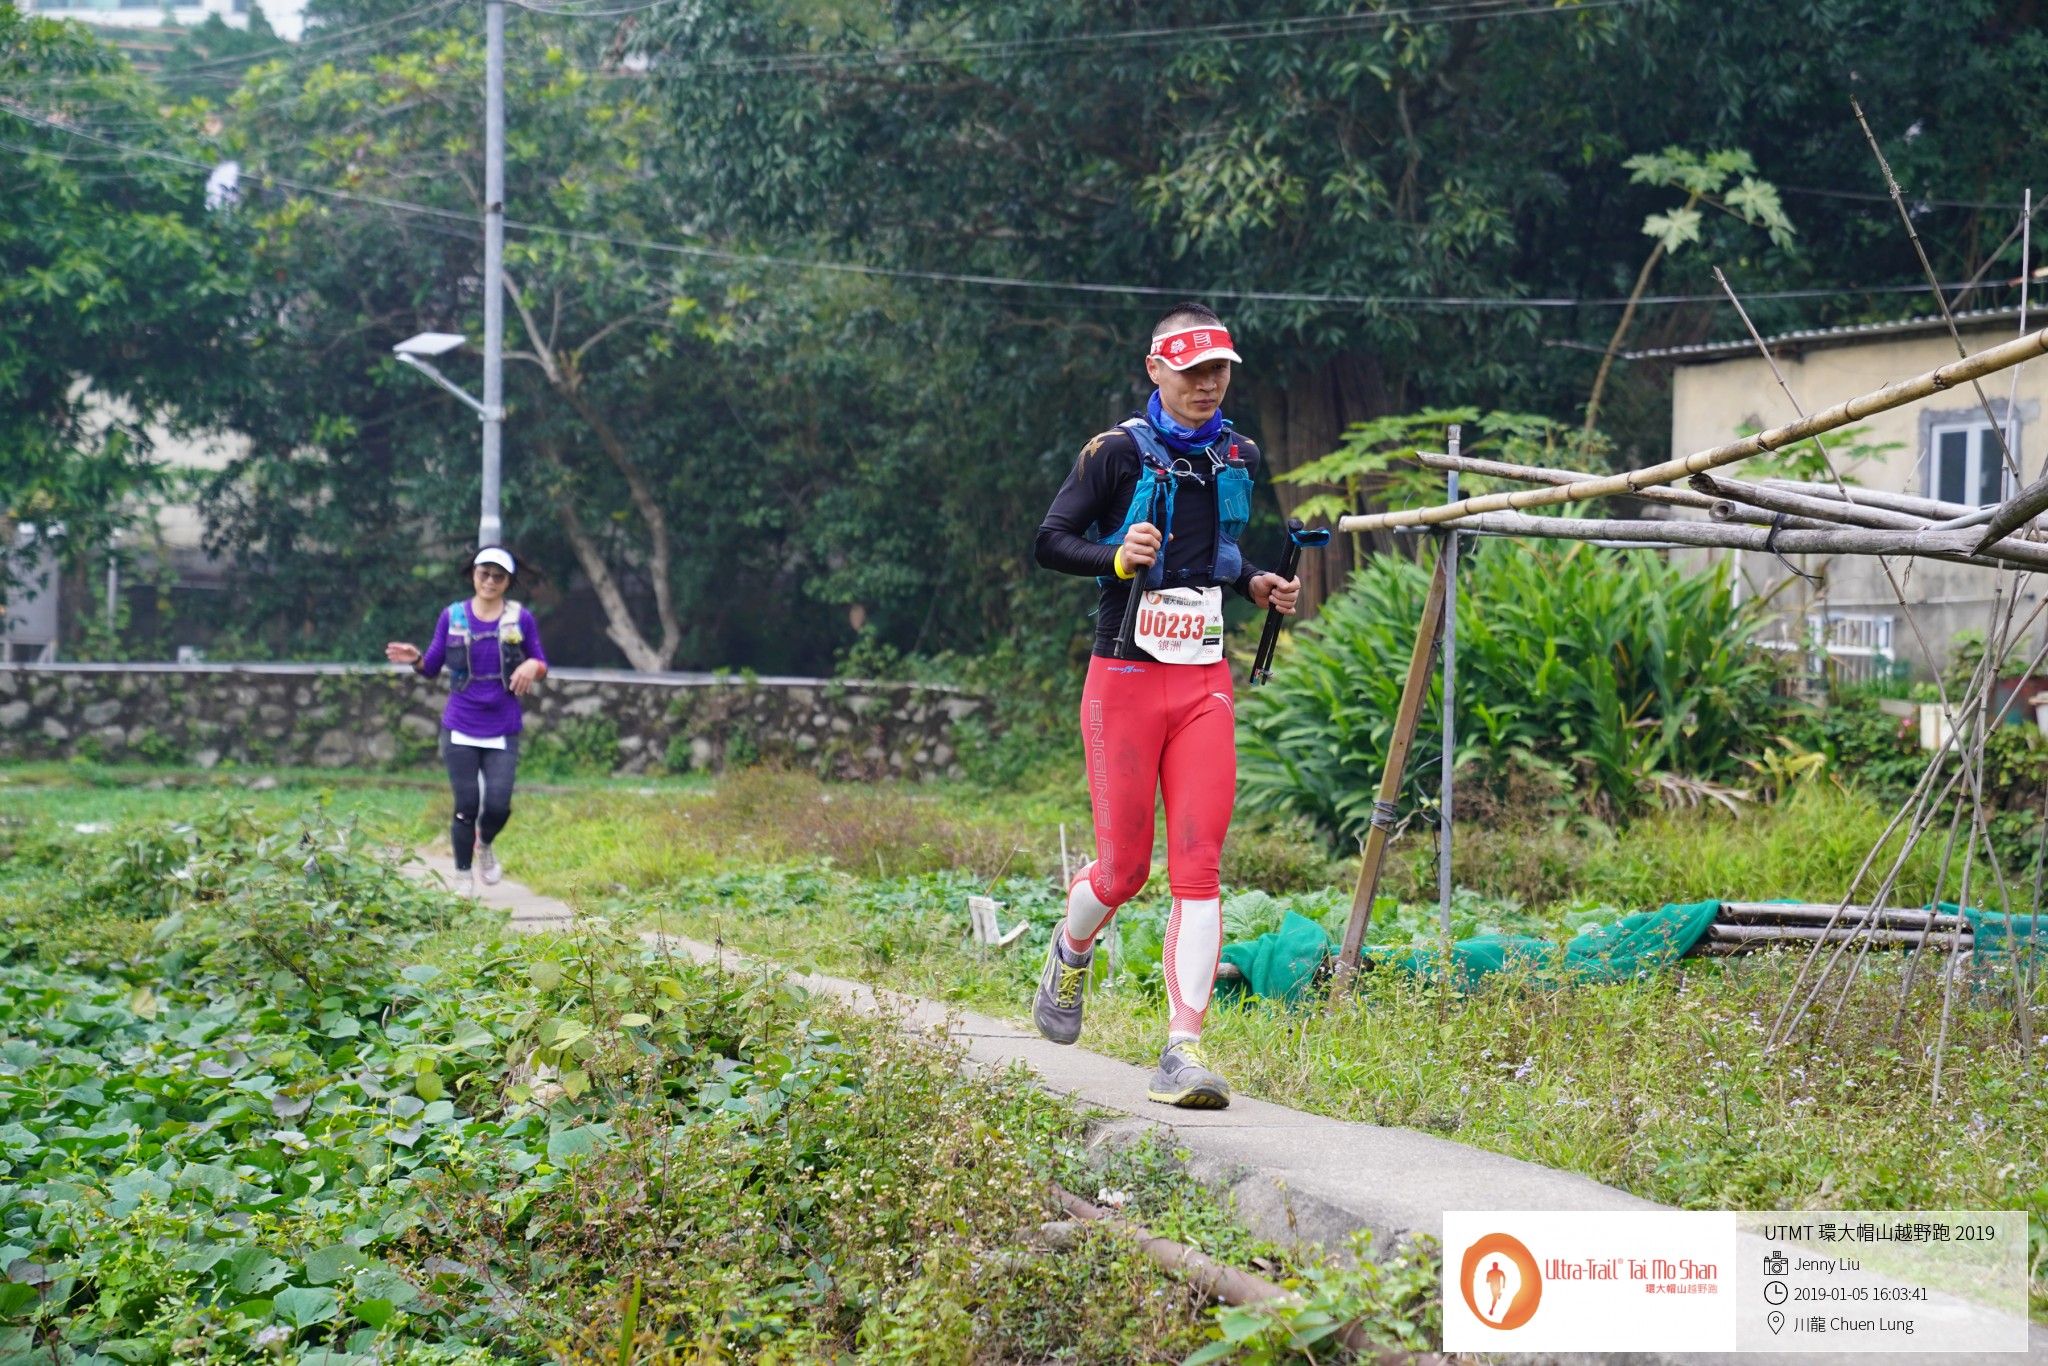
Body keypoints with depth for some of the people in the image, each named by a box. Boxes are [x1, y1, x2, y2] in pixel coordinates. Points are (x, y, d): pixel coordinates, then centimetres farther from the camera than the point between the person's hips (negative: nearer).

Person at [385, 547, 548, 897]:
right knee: (466, 806, -1)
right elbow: (433, 667, 7)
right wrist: (415, 659, -15)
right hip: (460, 729, 0)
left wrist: (533, 667, -16)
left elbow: (541, 664, 7)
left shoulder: (520, 618, 1)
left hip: (503, 732, 0)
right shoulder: (452, 616, 2)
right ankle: (463, 875, 20)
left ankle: (485, 844, 25)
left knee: (498, 806, -10)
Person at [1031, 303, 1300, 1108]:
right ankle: (1070, 954, 35)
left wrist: (1257, 587, 6)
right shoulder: (1118, 453, -5)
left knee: (1199, 865, -7)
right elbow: (1050, 542, -4)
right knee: (1125, 867, 0)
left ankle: (1184, 1051, -9)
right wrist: (1118, 558, -21)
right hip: (1125, 679, -4)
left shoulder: (1237, 458, 11)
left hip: (1205, 685, 4)